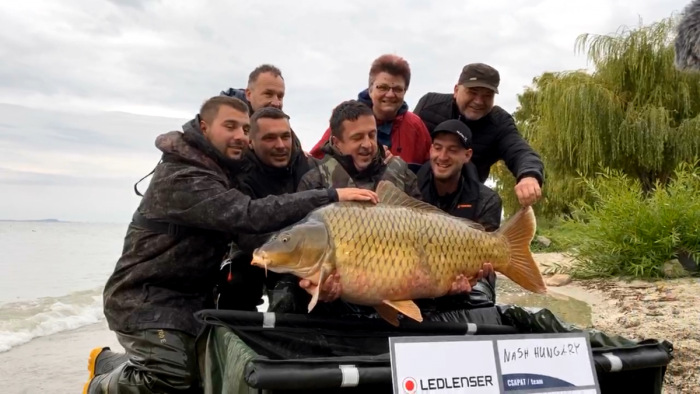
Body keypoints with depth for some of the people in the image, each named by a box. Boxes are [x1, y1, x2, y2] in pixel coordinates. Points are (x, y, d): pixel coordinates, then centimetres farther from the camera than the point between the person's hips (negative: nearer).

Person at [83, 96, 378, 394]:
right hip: (146, 296, -9)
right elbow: (249, 215, -38)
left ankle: (111, 364, 31)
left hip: (191, 295, 9)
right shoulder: (181, 177, -26)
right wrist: (331, 196, -40)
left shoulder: (223, 170, 6)